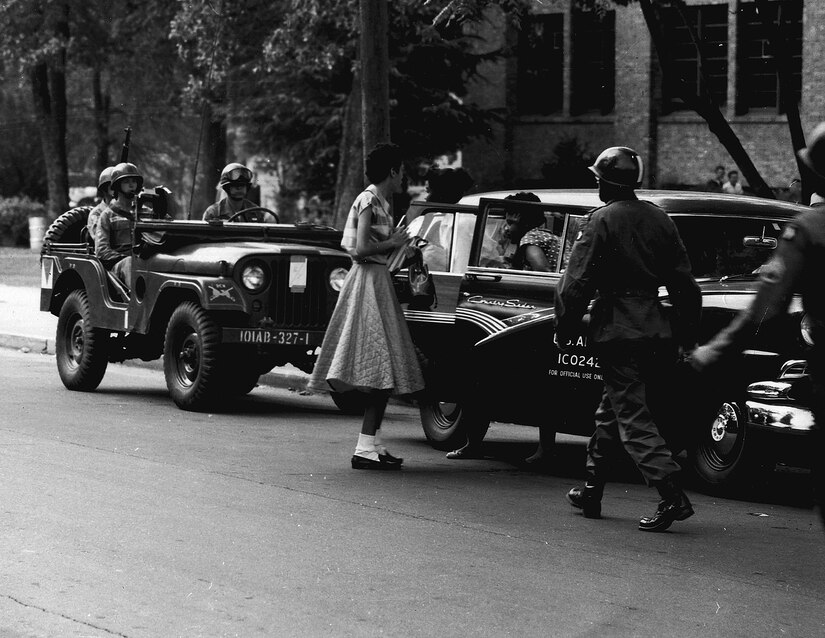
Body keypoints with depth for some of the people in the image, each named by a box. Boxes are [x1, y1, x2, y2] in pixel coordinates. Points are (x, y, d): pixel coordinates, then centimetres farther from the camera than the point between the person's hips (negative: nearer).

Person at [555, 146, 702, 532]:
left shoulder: (600, 222, -9)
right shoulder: (659, 220, 10)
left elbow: (577, 283, -14)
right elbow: (684, 284, 12)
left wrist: (564, 330, -5)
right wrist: (687, 336, 18)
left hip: (616, 333, -7)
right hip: (655, 330, 7)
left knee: (633, 419, -7)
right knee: (611, 410, 20)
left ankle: (673, 497, -19)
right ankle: (592, 492, 28)